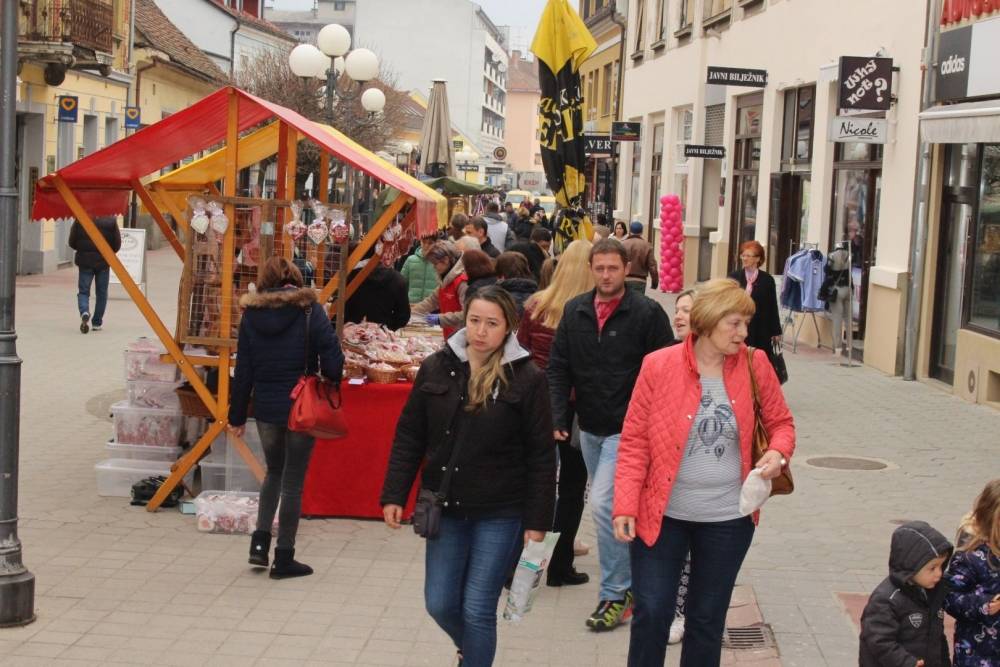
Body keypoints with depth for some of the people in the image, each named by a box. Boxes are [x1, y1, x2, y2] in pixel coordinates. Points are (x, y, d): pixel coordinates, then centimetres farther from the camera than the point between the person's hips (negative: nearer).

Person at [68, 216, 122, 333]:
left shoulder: (80, 219, -4)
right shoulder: (111, 220, -5)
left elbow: (72, 242, -1)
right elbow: (117, 244, -2)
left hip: (85, 260, 0)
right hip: (103, 261, 0)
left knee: (83, 291, 5)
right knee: (101, 292, 12)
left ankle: (84, 313, -23)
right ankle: (97, 323, 17)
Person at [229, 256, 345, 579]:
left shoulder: (251, 314, 1)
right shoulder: (310, 310, -8)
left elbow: (243, 370, 3)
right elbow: (332, 359, -13)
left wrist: (237, 415, 9)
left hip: (266, 408, 3)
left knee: (273, 472, 23)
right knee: (292, 480, 5)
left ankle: (260, 542, 14)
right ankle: (284, 558, 10)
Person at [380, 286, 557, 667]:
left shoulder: (527, 379, -9)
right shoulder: (436, 368, -1)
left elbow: (541, 456, -7)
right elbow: (409, 437, 5)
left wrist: (537, 521, -9)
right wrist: (394, 495, 0)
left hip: (501, 514, -3)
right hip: (446, 508, 4)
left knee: (478, 610, -2)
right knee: (439, 604, 9)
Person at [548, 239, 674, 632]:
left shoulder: (647, 313, -10)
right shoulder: (575, 311, 4)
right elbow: (559, 368, 6)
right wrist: (557, 417, -5)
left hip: (628, 429, -6)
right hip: (589, 429, 6)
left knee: (604, 503, -16)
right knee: (611, 505, 17)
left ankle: (615, 595, -5)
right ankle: (629, 578, 35)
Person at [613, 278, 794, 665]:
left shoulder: (755, 366, -3)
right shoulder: (658, 365, -10)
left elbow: (780, 423, 9)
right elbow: (634, 441, -6)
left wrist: (778, 453, -14)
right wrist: (625, 505, -12)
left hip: (728, 518, 2)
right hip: (662, 514, -2)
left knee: (707, 618, 13)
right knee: (651, 613, 3)